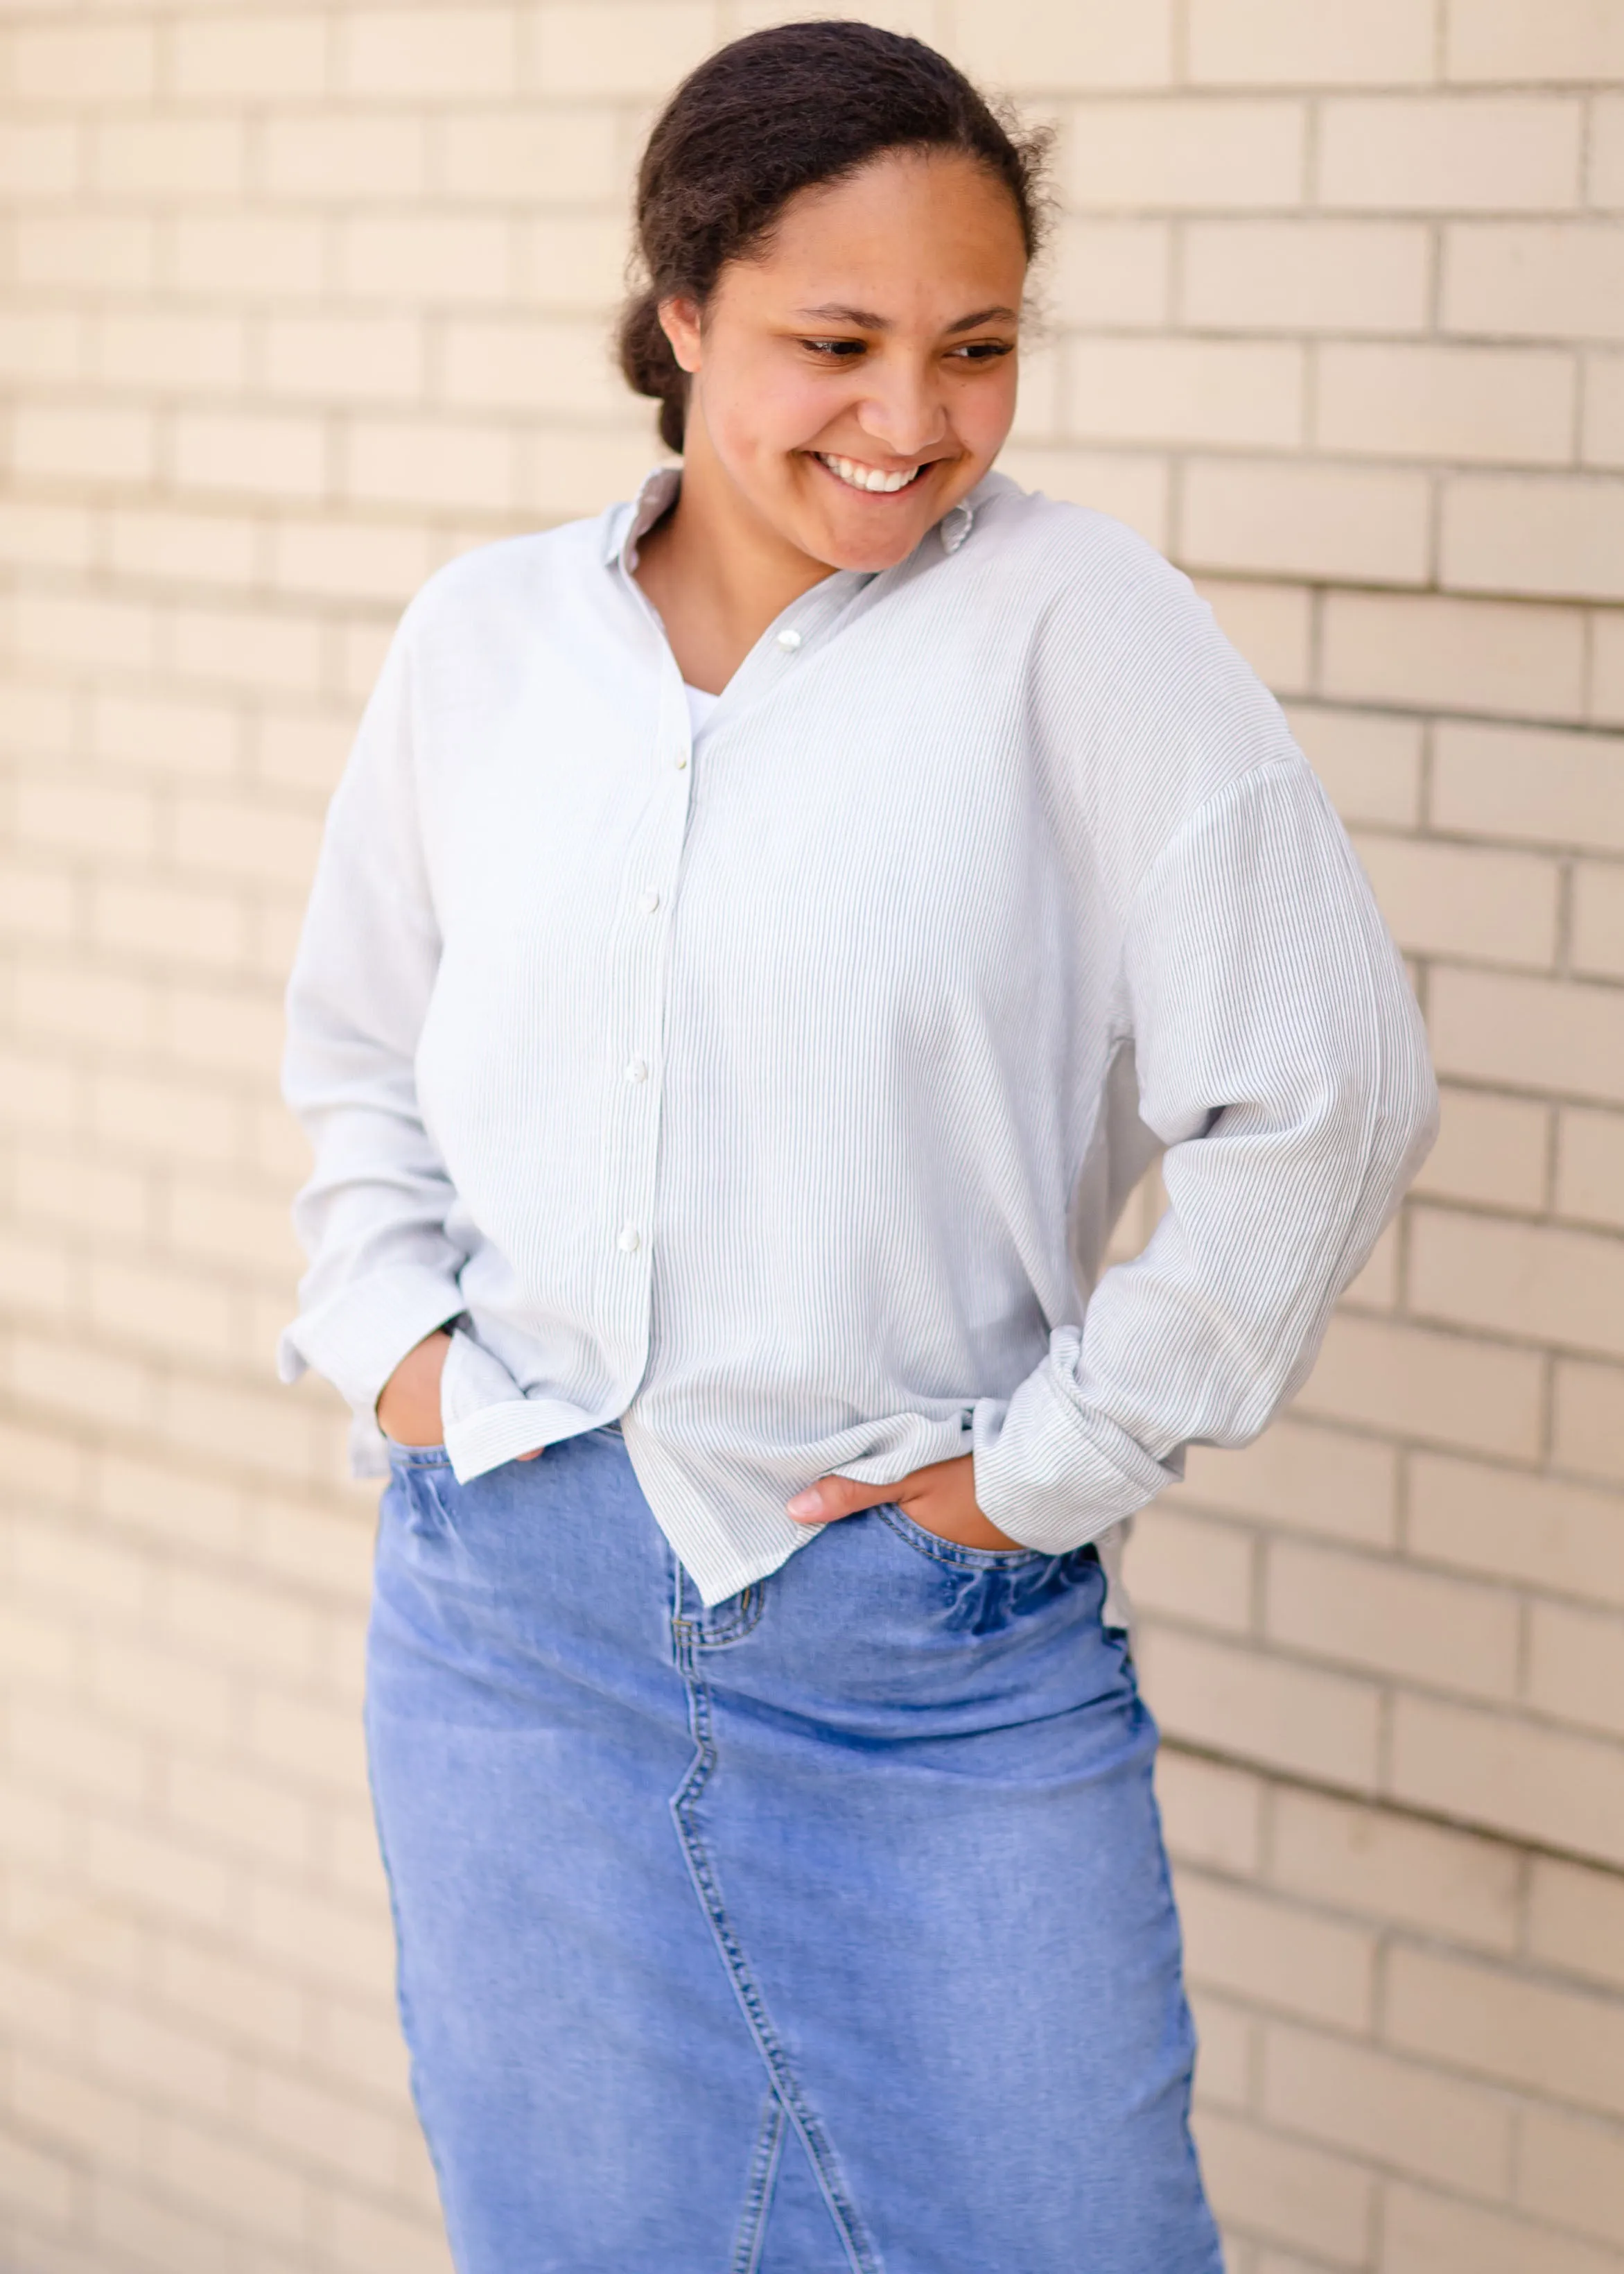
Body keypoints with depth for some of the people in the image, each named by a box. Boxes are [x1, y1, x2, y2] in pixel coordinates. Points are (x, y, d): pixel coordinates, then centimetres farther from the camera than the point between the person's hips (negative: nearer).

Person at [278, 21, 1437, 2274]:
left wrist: (1060, 1458, -9)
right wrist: (387, 1325, 3)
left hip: (934, 1636, -3)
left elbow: (1326, 1092, -11)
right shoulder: (481, 639, 3)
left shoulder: (1079, 626, -10)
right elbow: (359, 1052, 18)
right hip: (510, 1616, 3)